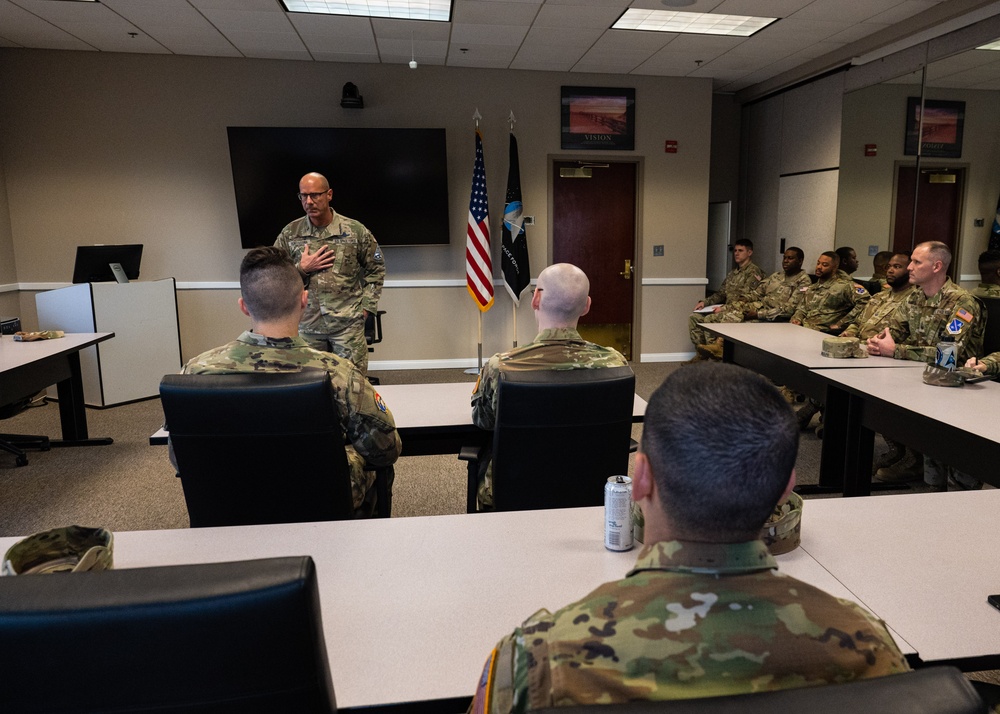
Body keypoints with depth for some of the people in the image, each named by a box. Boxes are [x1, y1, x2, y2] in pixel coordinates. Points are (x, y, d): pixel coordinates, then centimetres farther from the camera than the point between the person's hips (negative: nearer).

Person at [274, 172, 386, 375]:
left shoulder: (355, 231, -1)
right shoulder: (290, 234, 3)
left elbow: (376, 269, 8)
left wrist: (366, 306, 0)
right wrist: (302, 269, -10)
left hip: (348, 323, -2)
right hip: (306, 325, 2)